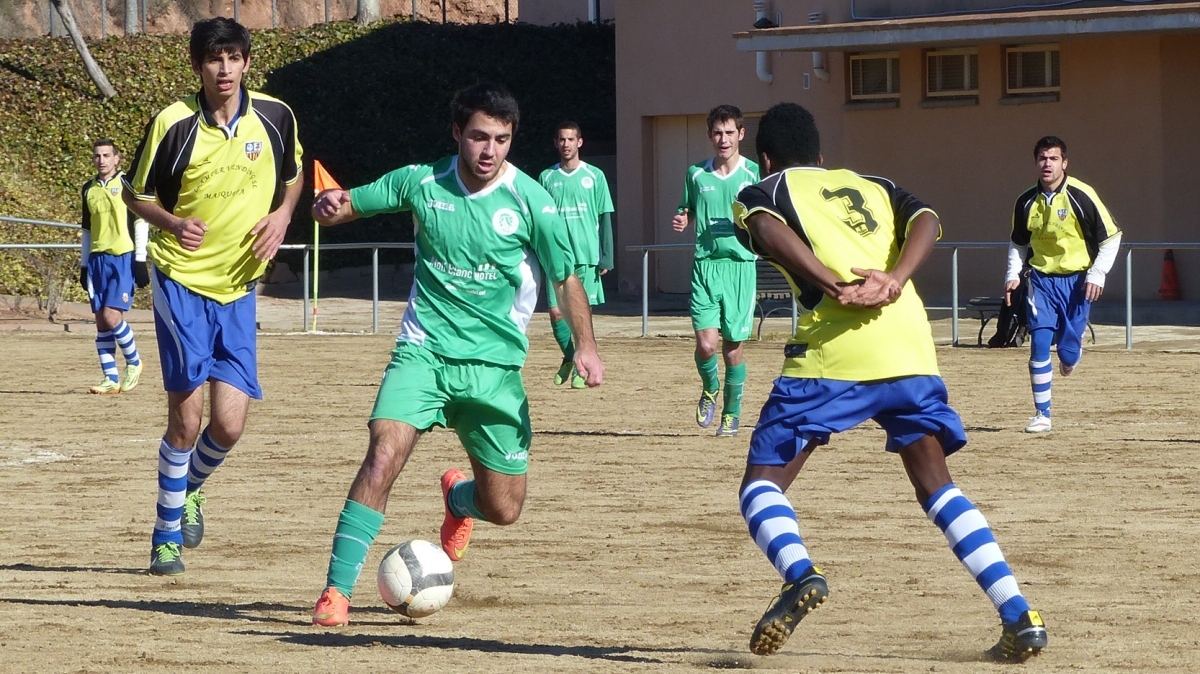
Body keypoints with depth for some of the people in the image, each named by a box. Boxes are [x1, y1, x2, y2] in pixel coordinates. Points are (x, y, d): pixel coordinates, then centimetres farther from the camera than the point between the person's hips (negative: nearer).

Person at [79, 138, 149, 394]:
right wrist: (84, 264, 17)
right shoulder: (89, 189, 13)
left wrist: (140, 260, -8)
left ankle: (134, 363, 8)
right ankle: (111, 379, 6)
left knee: (112, 316, -15)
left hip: (123, 258, -5)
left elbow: (140, 222, -3)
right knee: (101, 321, 2)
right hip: (97, 259, 5)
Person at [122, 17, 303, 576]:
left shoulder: (275, 116, -2)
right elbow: (136, 193, 2)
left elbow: (292, 176, 17)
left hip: (238, 287, 3)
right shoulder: (173, 124, -11)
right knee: (187, 414, -10)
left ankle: (189, 488, 30)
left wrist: (282, 215, -4)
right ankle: (167, 535, 7)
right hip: (181, 278, -3)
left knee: (229, 425, -3)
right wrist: (173, 223, -18)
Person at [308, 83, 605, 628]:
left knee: (504, 510, 4)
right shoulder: (421, 182, -1)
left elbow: (567, 277, 2)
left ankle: (458, 498, 42)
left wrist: (584, 346, -11)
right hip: (423, 352, 0)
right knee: (384, 455, -25)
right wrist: (331, 206, -15)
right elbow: (349, 205, 10)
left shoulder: (530, 201, -6)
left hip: (494, 366, 0)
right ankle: (336, 591, -21)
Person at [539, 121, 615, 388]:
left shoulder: (594, 176, 3)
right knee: (556, 312, -1)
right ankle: (568, 357, 22)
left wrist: (606, 258, -3)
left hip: (586, 256, -2)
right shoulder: (546, 178, 9)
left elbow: (605, 219, 3)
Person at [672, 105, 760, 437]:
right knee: (706, 343, -10)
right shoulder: (696, 174, 9)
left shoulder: (754, 174, 2)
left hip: (740, 264, -1)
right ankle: (709, 390, 21)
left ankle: (732, 414, 19)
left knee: (733, 345, 3)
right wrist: (681, 220, -1)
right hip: (705, 263, 1)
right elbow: (687, 211, 22)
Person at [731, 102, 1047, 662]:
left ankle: (800, 575, -26)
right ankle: (1020, 616, 3)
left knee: (762, 484, 4)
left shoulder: (760, 193, 18)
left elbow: (770, 231, -7)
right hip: (909, 342, 4)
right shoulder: (872, 187, 30)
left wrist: (833, 288, -16)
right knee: (937, 486, 16)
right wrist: (894, 280, -6)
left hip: (834, 345, -4)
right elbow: (926, 222, 9)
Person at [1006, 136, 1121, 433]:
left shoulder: (1081, 196, -13)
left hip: (1076, 280, -2)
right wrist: (1013, 274, 2)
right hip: (1042, 278, 2)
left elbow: (1111, 236, -6)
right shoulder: (1026, 202, -1)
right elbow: (1018, 242, 15)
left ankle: (1071, 355, 37)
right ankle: (1042, 415, -3)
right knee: (1039, 344, -10)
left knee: (1068, 351, -2)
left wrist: (1097, 274, -13)